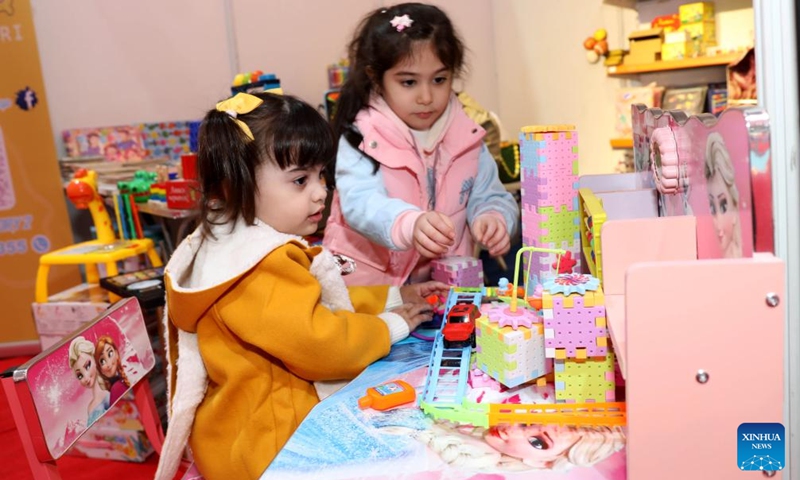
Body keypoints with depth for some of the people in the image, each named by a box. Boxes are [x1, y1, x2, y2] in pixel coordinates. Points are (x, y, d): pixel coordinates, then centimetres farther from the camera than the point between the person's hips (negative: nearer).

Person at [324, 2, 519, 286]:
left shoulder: (466, 138, 4)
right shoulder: (362, 140, -9)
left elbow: (489, 198, 6)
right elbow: (361, 204, -24)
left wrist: (493, 220, -19)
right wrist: (411, 224, -45)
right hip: (369, 285, -4)